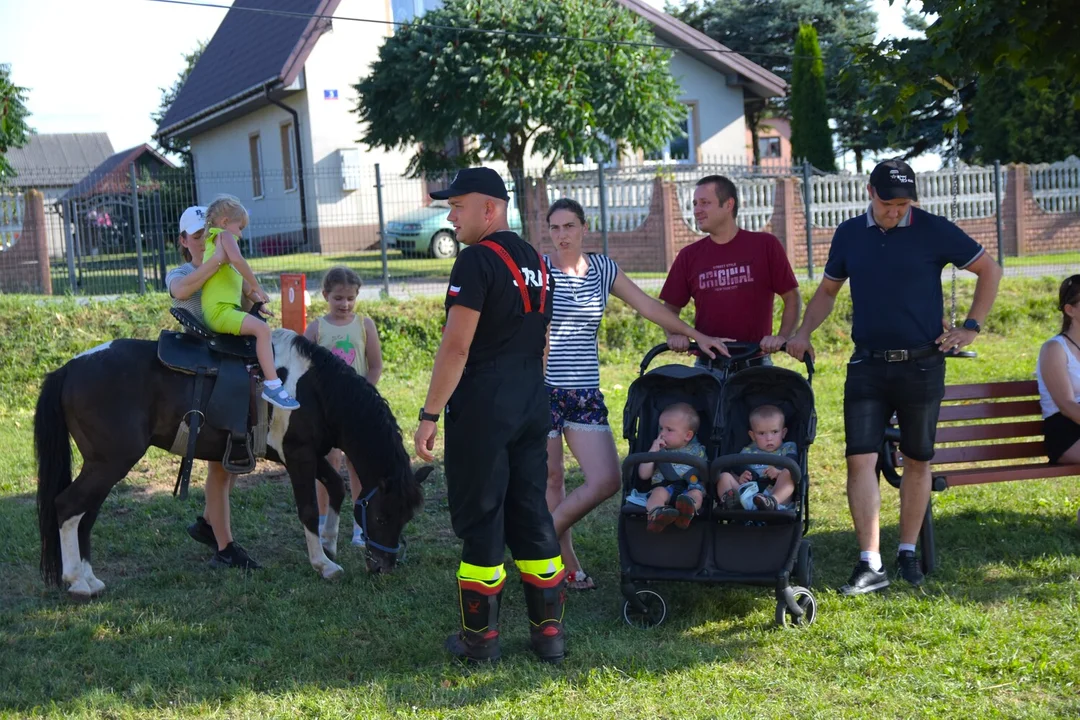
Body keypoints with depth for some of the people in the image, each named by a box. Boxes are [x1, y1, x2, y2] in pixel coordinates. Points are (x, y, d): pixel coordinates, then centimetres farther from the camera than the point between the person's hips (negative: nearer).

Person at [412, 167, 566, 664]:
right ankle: (549, 630, 15)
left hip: (482, 405, -8)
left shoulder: (477, 260, -13)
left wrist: (430, 414, -14)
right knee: (531, 514, 12)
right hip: (533, 404, 8)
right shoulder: (535, 261, 15)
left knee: (480, 517, 1)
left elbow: (456, 346, -18)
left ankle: (479, 637, 9)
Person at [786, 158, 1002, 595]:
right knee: (860, 459, -9)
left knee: (917, 460, 9)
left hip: (921, 364, -1)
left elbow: (989, 270, 5)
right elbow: (828, 289, 18)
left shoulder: (934, 231, -4)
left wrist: (971, 326, -1)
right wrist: (803, 332, 4)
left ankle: (908, 552, 24)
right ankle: (870, 564, -5)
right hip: (867, 364, 2)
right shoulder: (849, 234, 5)